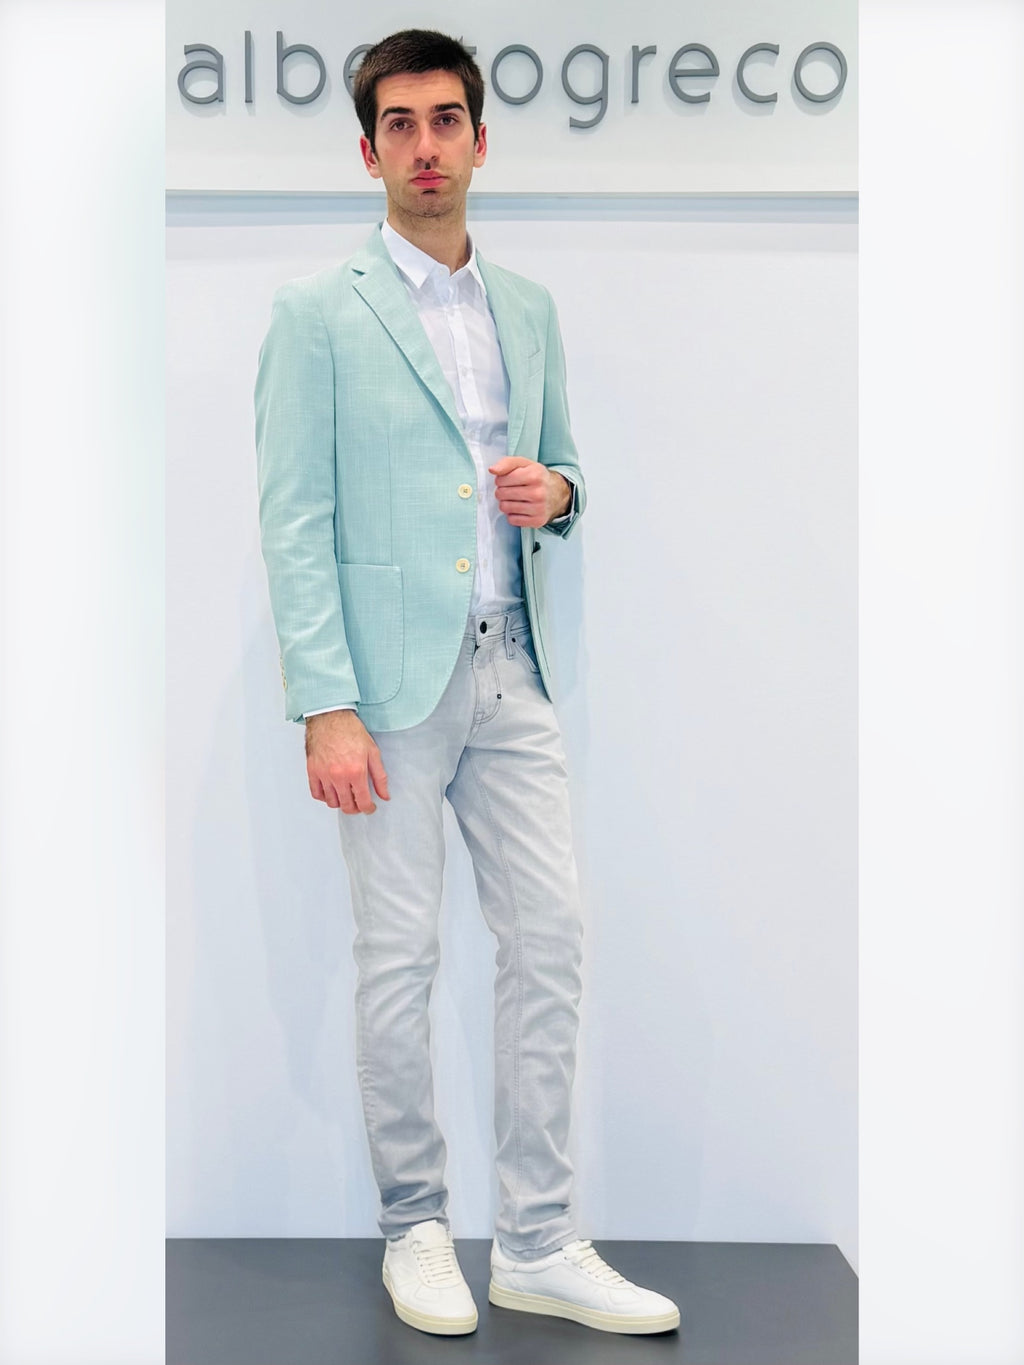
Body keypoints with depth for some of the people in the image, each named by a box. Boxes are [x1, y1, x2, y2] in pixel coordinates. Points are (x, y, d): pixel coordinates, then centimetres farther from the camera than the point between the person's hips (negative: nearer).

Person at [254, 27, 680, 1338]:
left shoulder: (529, 308, 14)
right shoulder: (317, 311, -2)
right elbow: (293, 523, -8)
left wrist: (554, 491, -2)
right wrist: (325, 708, -15)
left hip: (511, 666, 5)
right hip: (392, 676, -5)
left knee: (549, 937, 3)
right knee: (399, 957, 3)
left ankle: (537, 1242, 15)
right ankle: (414, 1226, 21)